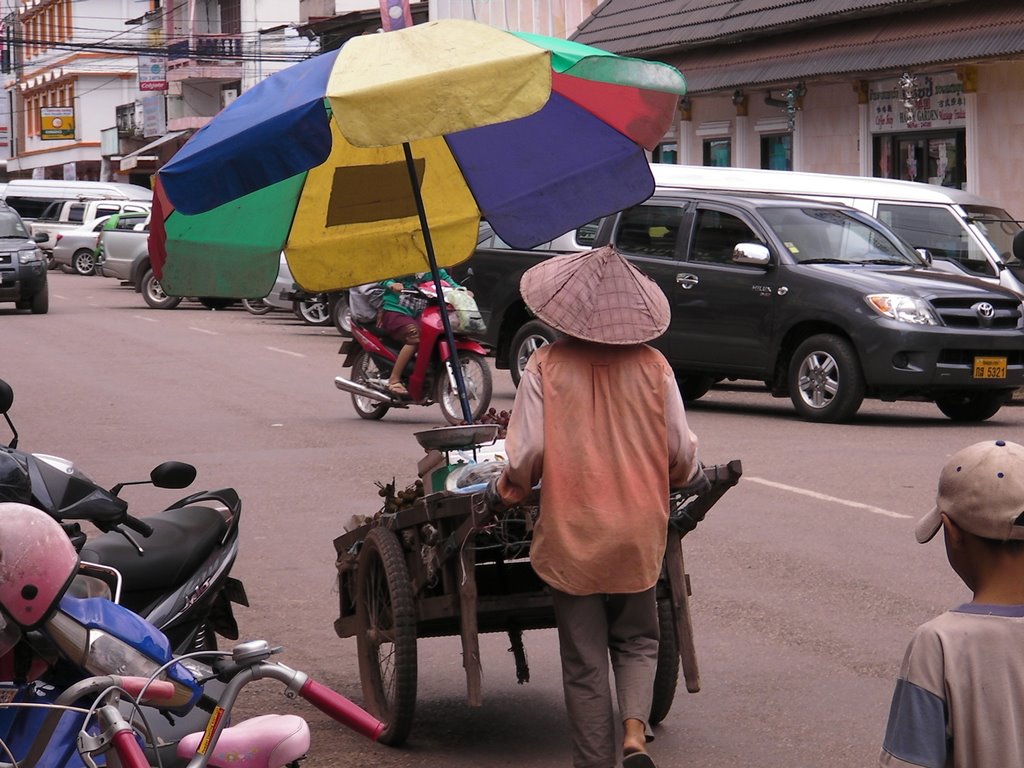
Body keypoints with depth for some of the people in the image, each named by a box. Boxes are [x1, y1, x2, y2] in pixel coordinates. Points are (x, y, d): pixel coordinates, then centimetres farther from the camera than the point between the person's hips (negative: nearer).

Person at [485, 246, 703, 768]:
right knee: (637, 642, 20)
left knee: (584, 664, 9)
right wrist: (690, 475, 24)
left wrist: (503, 494, 9)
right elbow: (681, 455, 1)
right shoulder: (652, 366, -3)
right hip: (637, 534, 2)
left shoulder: (547, 365, -9)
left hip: (571, 535, -2)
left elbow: (526, 455, -11)